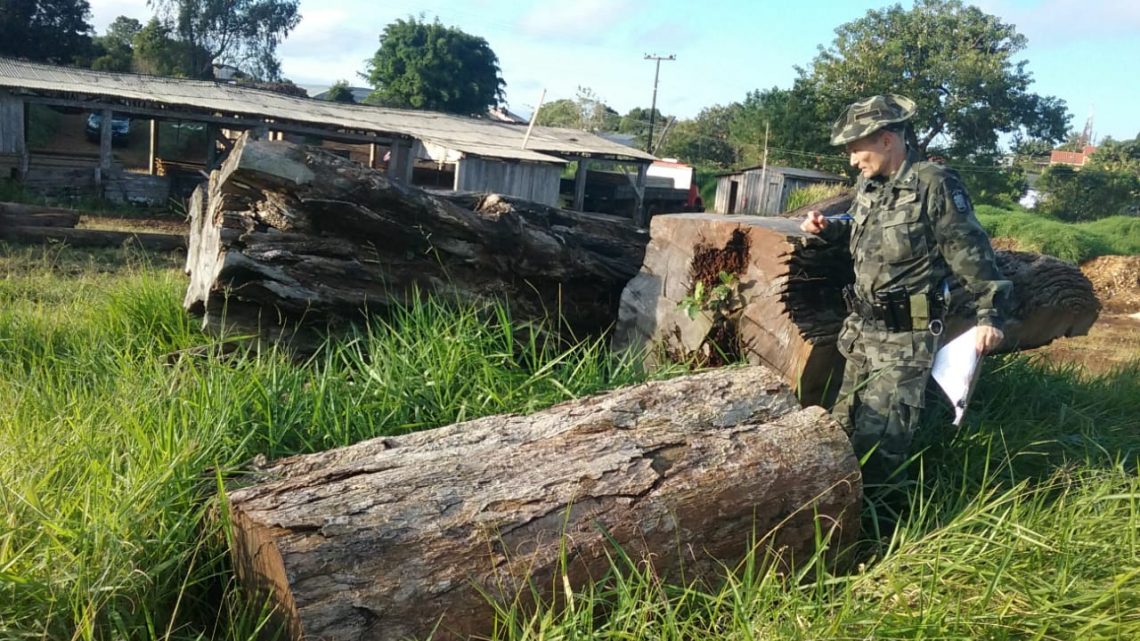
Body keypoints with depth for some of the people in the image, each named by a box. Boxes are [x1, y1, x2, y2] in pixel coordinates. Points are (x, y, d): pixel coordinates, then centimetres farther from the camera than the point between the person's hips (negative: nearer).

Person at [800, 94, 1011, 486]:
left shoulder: (934, 185, -15)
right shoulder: (868, 184, 8)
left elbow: (971, 252, -11)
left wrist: (989, 313, -12)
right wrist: (829, 228, 8)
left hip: (906, 333, -8)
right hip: (862, 326, 8)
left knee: (878, 438, -8)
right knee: (845, 424, 17)